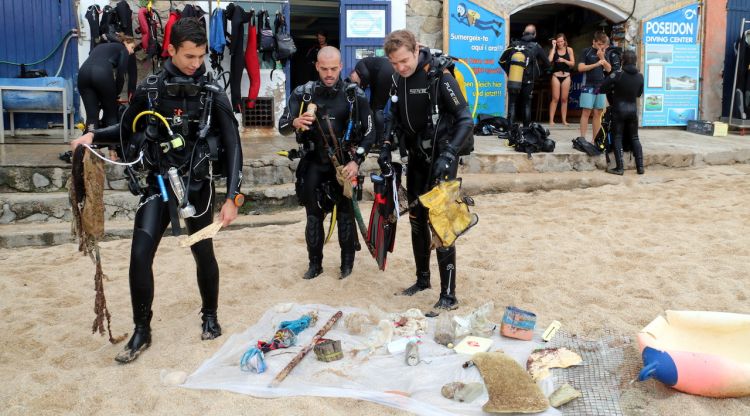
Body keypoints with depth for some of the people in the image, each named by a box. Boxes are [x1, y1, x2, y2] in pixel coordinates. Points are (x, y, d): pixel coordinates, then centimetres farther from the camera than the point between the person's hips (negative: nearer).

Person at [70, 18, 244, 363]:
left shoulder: (212, 94, -7)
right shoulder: (149, 90, -3)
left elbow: (232, 147, -9)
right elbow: (127, 130, 12)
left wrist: (231, 198, -15)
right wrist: (94, 135, -7)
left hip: (197, 185, -1)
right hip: (158, 184, 1)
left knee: (203, 254, 10)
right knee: (140, 256, -8)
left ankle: (210, 315, 34)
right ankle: (141, 331, 8)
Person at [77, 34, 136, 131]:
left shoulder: (101, 46, 38)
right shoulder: (123, 50, 20)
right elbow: (120, 75, 6)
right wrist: (116, 95, 17)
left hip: (83, 72, 5)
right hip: (102, 74, -5)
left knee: (91, 115, 6)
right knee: (111, 113, 13)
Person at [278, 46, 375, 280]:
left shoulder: (355, 95, -2)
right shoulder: (303, 93, -1)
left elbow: (369, 132, 1)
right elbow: (282, 127, -3)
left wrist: (356, 161, -10)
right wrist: (295, 123, -27)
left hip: (344, 162, -1)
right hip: (313, 163, 1)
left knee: (345, 213, -1)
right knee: (313, 215, 2)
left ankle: (347, 261, 15)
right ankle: (315, 263, 14)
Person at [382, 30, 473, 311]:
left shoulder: (439, 76, -17)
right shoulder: (399, 78, 3)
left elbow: (465, 119, -20)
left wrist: (449, 154, -31)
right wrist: (386, 145, 1)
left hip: (441, 157, -7)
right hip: (417, 156, 7)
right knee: (416, 219, 13)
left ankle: (449, 295, -2)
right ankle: (423, 279, 29)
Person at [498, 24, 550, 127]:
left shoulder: (514, 45, 1)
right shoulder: (536, 47, -1)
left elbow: (501, 61, 5)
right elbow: (547, 65, 5)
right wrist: (537, 74, 16)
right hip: (528, 82, 0)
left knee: (512, 104, 5)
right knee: (526, 105, 12)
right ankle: (526, 128, 15)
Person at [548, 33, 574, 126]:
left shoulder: (569, 50, 4)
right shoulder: (553, 50, 0)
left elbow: (573, 63, 0)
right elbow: (549, 60, -18)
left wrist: (564, 60, -17)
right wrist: (554, 47, -12)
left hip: (566, 76, 2)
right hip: (556, 76, -2)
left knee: (564, 99, 4)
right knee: (555, 98, -6)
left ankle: (564, 120, 8)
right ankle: (551, 120, -4)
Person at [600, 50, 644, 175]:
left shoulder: (617, 75, -15)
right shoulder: (640, 76, -1)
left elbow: (603, 88, -9)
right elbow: (639, 93, 12)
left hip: (619, 110, -4)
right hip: (633, 109, 4)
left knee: (617, 138, 3)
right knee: (634, 138, 13)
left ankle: (619, 168, -2)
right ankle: (640, 166, 10)